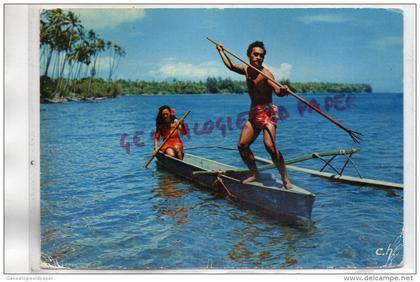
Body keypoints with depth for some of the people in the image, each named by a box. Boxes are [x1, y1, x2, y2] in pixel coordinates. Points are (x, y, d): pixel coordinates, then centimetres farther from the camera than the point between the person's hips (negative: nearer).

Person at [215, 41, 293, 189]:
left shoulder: (266, 73, -13)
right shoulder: (246, 70, 10)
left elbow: (277, 91, -30)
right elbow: (231, 66, 32)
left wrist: (283, 90, -52)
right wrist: (221, 51, 42)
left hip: (267, 111, -8)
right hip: (253, 113, 8)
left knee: (270, 145, -24)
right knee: (242, 145, 2)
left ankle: (285, 178, -17)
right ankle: (254, 174, 19)